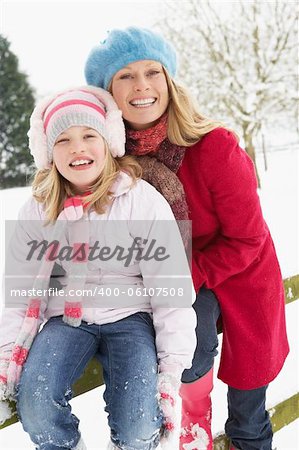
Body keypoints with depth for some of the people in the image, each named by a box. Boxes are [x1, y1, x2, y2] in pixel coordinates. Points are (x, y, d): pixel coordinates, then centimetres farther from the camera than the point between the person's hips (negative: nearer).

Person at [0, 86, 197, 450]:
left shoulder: (142, 200, -11)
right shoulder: (39, 210, 1)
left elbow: (171, 289, -11)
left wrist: (172, 372, -13)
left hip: (129, 316, -2)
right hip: (66, 317, 3)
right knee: (34, 407, -23)